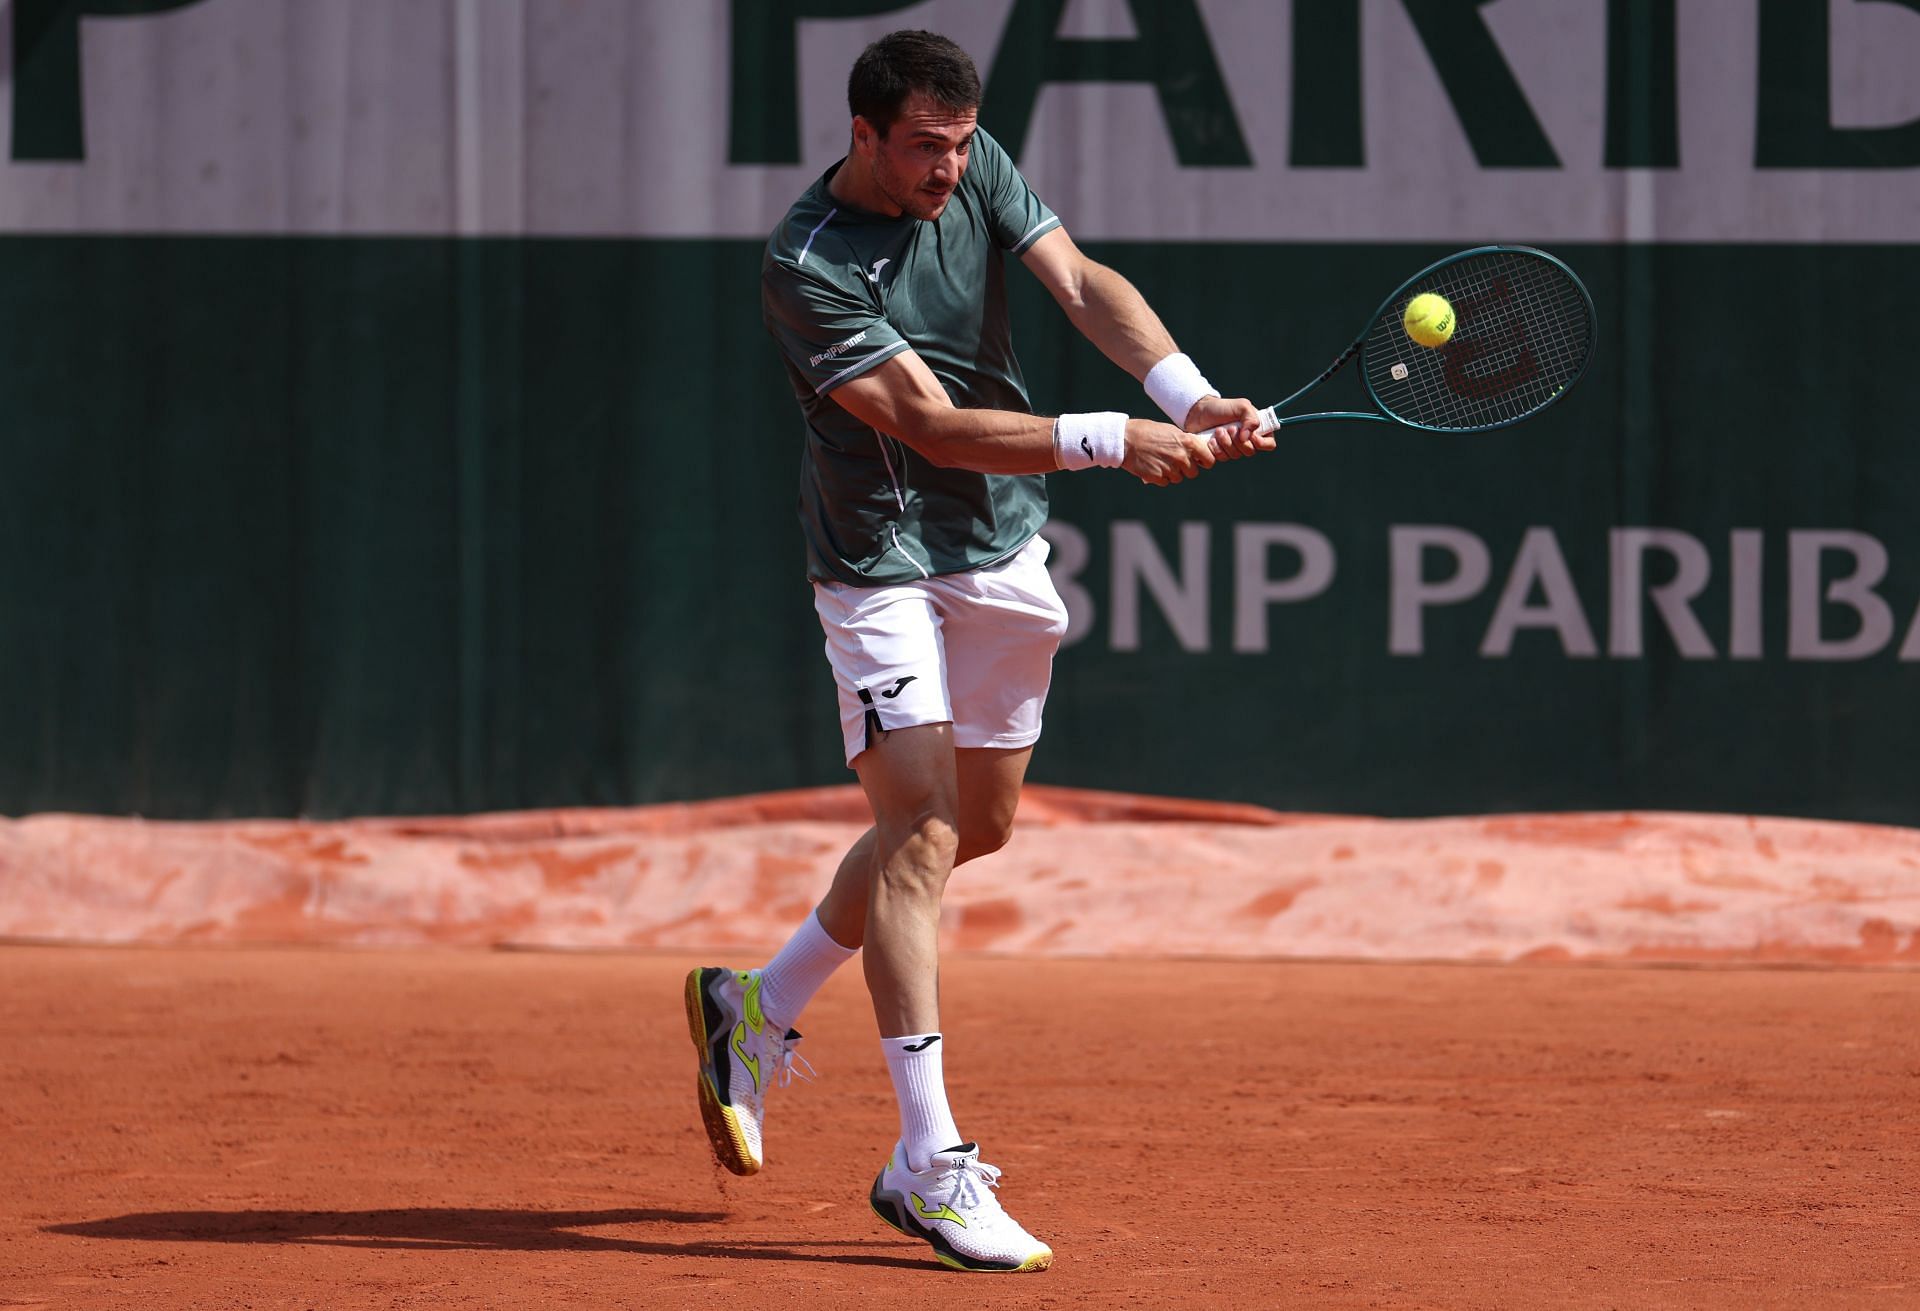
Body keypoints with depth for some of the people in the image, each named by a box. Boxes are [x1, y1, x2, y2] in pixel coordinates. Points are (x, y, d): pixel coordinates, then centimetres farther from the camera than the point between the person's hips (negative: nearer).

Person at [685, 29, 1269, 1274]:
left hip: (1005, 549, 7)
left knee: (978, 824, 14)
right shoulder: (807, 267, -23)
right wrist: (1112, 442, -35)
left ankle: (760, 1009, 33)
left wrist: (1190, 398, -32)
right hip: (884, 557, -7)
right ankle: (930, 1162, -16)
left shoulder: (977, 172, -3)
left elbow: (1083, 283, -15)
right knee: (922, 832, -15)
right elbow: (935, 426, -28)